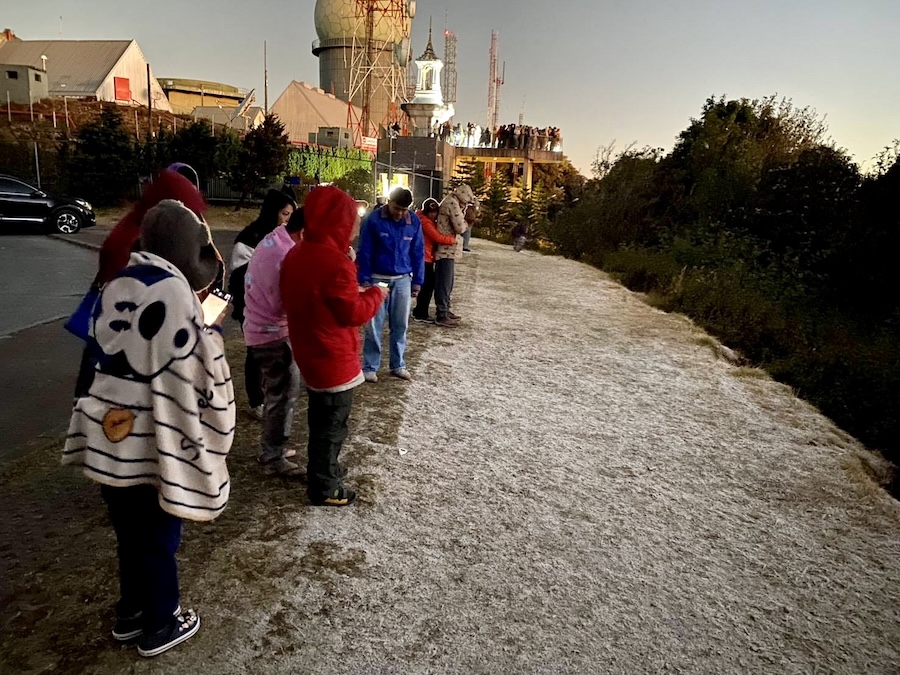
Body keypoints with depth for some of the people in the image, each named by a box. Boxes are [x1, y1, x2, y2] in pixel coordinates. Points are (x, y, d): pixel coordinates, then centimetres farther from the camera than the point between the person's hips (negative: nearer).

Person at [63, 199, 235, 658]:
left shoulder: (116, 284, 6)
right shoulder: (174, 289, -19)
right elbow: (189, 367, -20)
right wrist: (211, 330, -3)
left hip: (108, 431, 7)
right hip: (154, 439, -7)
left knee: (129, 530, 23)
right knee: (158, 535, 12)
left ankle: (130, 613, 42)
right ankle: (160, 626, 31)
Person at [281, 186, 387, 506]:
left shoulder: (296, 254, 4)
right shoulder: (335, 262, -25)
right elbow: (354, 313, -19)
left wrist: (354, 292, 11)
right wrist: (375, 294, -2)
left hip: (311, 355, 9)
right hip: (333, 360, -9)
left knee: (322, 420, 24)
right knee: (331, 425, 7)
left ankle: (323, 469, 41)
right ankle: (324, 489, 20)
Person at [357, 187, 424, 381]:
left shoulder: (414, 222, -1)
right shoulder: (373, 219, -10)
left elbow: (418, 253, 6)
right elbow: (364, 251, -6)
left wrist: (417, 281, 5)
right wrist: (364, 279, -8)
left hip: (403, 280, 3)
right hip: (378, 279, -3)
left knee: (400, 325, 10)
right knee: (374, 325, 2)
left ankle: (398, 365, 22)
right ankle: (370, 367, 13)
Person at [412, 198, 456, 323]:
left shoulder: (427, 219, 13)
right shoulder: (425, 221, -18)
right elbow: (438, 238, -24)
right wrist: (454, 239, -16)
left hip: (427, 257, 10)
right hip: (424, 258, -10)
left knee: (428, 284, 14)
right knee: (427, 285, -5)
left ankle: (419, 312, 22)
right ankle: (420, 314, 3)